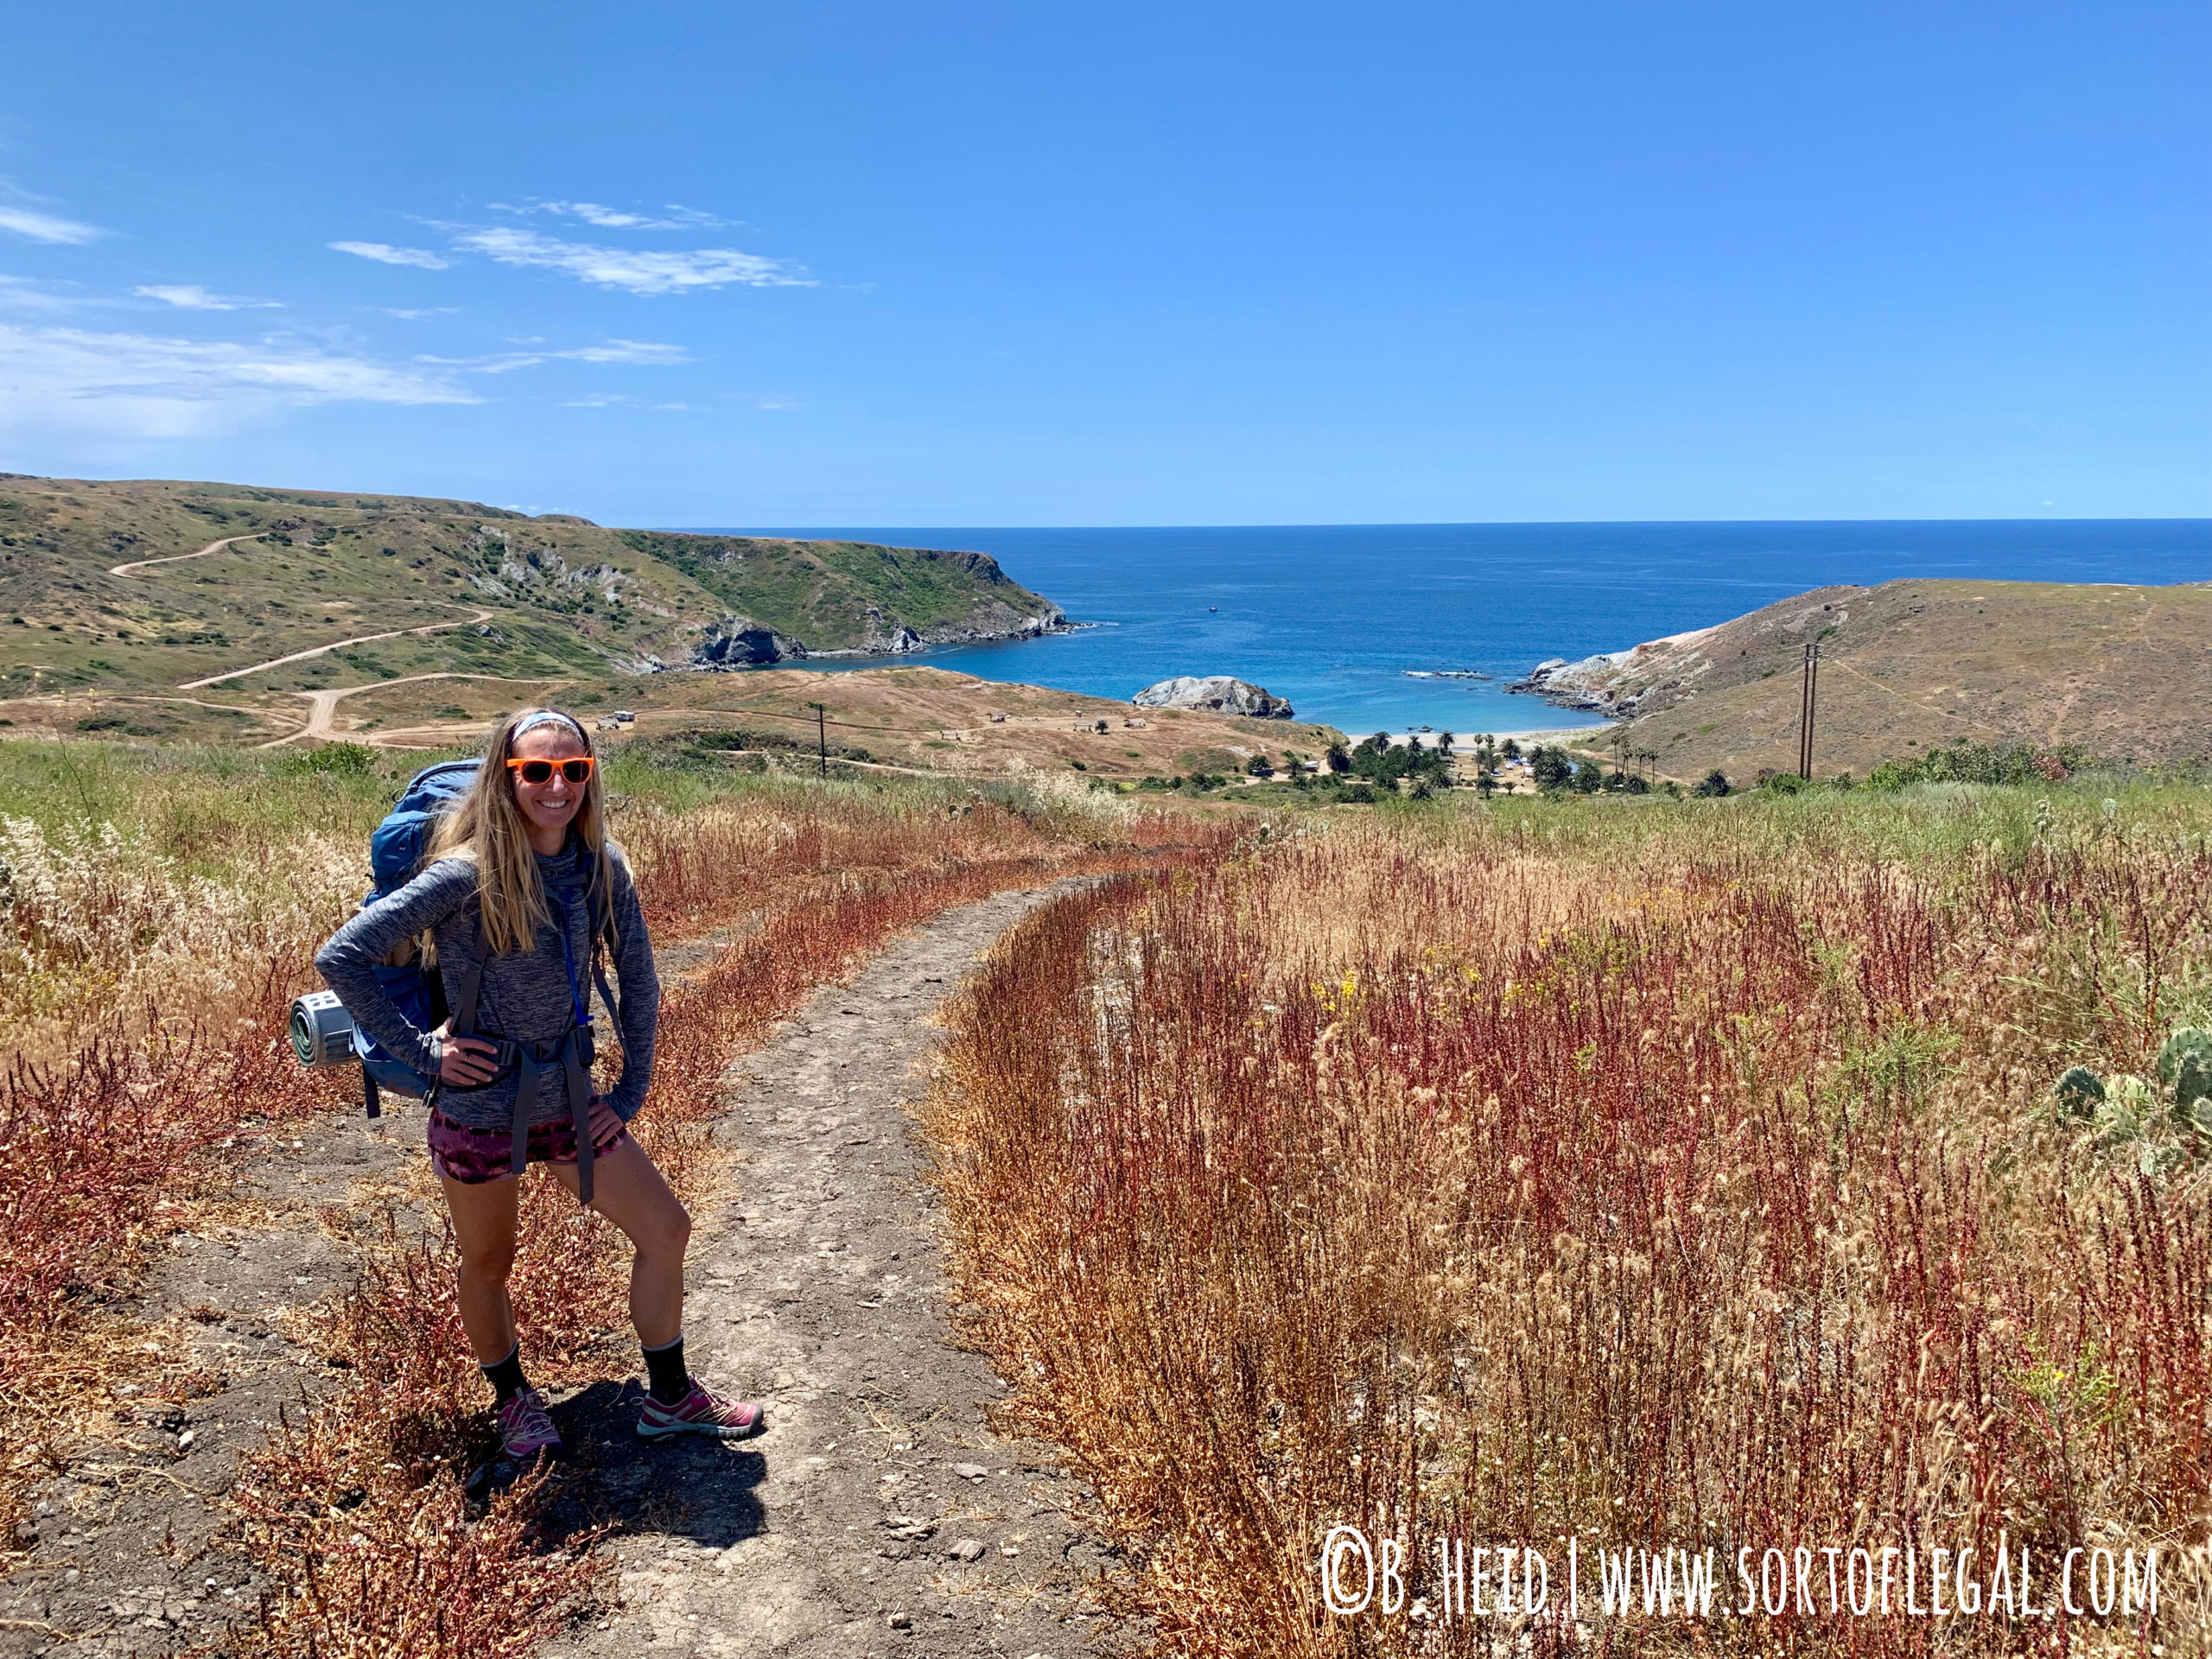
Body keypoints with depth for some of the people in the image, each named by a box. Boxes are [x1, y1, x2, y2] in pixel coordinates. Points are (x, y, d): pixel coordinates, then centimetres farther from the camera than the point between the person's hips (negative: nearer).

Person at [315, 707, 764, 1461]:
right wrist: (420, 1049, -17)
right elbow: (341, 958, -20)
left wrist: (631, 1089, 2)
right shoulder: (469, 874, -21)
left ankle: (670, 1397, 27)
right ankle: (513, 1399, 44)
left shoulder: (601, 867, -6)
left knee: (666, 1230, 7)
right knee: (488, 1264, 16)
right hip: (480, 1108, -4)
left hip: (570, 1100, 5)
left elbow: (638, 977, 5)